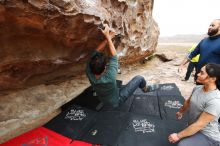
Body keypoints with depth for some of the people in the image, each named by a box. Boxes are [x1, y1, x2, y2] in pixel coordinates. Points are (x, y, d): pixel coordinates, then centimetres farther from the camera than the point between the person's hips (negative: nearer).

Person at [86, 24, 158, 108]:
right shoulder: (109, 77, -44)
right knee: (139, 78, -2)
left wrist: (108, 37, -20)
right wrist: (108, 36, -27)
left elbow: (96, 52, -21)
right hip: (116, 101, -4)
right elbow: (113, 56, -33)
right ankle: (145, 89, 32)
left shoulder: (89, 73, -30)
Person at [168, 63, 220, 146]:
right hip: (194, 129, 7)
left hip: (208, 136, -7)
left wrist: (178, 136, -21)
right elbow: (188, 102, 13)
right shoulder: (197, 88, -7)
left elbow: (199, 125, -27)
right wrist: (180, 112, 30)